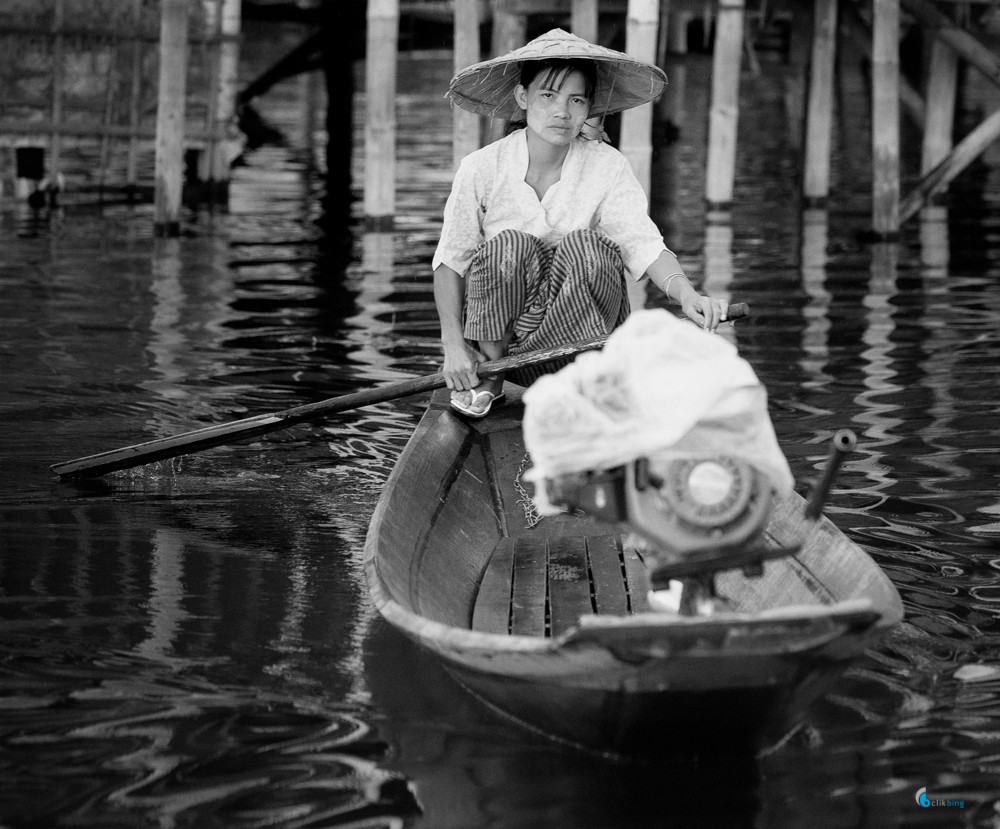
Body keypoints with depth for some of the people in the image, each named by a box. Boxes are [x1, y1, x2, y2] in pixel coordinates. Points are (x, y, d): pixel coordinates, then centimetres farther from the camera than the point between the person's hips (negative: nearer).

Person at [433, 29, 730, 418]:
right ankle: (487, 375, -7)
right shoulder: (482, 168, -8)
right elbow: (450, 261, -4)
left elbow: (645, 244, -18)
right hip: (501, 331, 0)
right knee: (507, 246, -28)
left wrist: (686, 295, -38)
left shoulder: (608, 168, -6)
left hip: (581, 331, 0)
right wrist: (454, 345, -17)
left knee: (585, 246, -28)